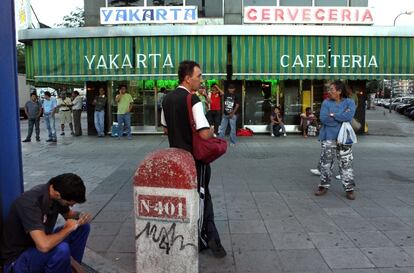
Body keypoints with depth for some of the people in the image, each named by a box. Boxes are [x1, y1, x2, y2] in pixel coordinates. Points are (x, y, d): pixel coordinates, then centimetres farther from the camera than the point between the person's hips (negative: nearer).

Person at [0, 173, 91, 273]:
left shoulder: (56, 192, -10)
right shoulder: (30, 202, -33)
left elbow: (68, 213, 12)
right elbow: (44, 246, -43)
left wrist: (80, 216, -11)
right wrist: (69, 228, -25)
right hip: (17, 259, -8)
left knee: (83, 226, 1)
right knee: (61, 249, -34)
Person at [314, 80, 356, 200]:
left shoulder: (349, 102, 1)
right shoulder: (326, 102, 4)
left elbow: (349, 116, -19)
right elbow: (323, 119, -11)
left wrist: (333, 115, -11)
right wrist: (341, 118, -10)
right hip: (328, 137, 2)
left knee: (346, 163, 2)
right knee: (325, 162, 6)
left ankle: (349, 189, 11)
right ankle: (324, 186, 19)